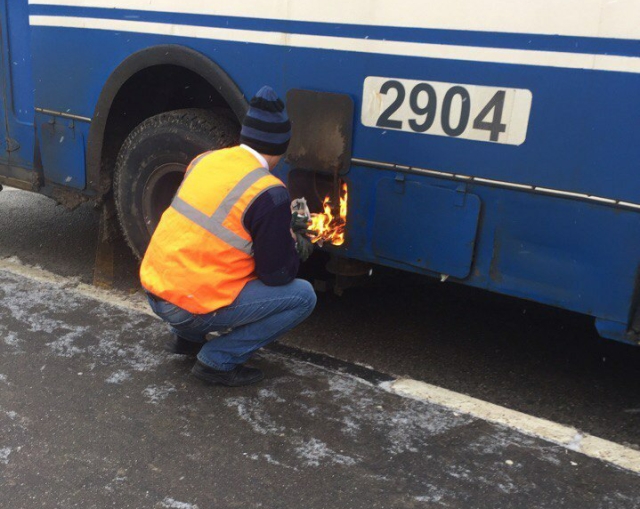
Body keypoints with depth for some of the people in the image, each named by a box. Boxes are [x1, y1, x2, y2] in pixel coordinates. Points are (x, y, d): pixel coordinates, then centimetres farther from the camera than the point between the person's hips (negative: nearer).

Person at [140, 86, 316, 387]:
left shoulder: (205, 160, 5)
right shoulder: (269, 193, -16)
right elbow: (278, 274, -10)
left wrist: (283, 230, 23)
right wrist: (295, 246, 12)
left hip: (153, 288, 8)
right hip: (191, 308, -7)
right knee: (303, 296, 2)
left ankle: (186, 338, 23)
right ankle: (218, 359, 0)